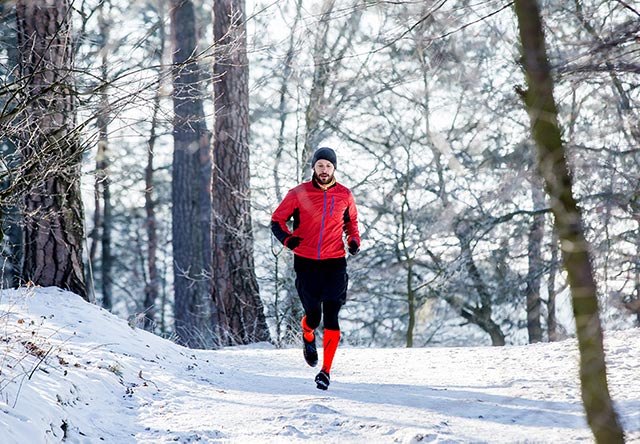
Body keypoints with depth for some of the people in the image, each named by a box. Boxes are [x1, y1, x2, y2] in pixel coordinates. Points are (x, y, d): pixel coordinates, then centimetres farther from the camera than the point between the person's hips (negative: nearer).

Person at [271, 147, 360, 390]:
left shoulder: (344, 195, 5)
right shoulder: (299, 194, -1)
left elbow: (351, 221, 22)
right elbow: (277, 220, 4)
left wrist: (354, 240, 2)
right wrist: (287, 238, -15)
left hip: (335, 262, 1)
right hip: (306, 262, -1)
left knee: (331, 316, -9)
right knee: (313, 315, 2)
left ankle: (326, 370, -6)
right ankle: (308, 337, 40)